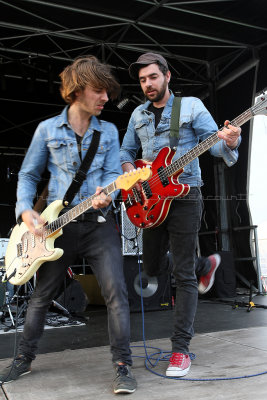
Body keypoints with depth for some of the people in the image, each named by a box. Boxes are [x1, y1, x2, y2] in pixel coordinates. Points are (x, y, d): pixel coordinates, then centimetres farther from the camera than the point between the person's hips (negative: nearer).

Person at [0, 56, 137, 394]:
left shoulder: (109, 131, 8)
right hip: (56, 223, 0)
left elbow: (114, 173, 2)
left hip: (99, 222, 0)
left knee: (116, 293, -10)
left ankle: (122, 367, 3)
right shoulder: (47, 129, 5)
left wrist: (106, 193, -21)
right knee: (41, 295, 12)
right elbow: (27, 175, 8)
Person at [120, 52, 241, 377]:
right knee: (150, 268, 11)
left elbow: (214, 142, -7)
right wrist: (130, 171, -1)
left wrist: (230, 143, -30)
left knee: (184, 275, -5)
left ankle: (181, 348, 3)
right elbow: (126, 151, 20)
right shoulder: (138, 115, 14)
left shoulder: (191, 106, 0)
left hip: (184, 199, -5)